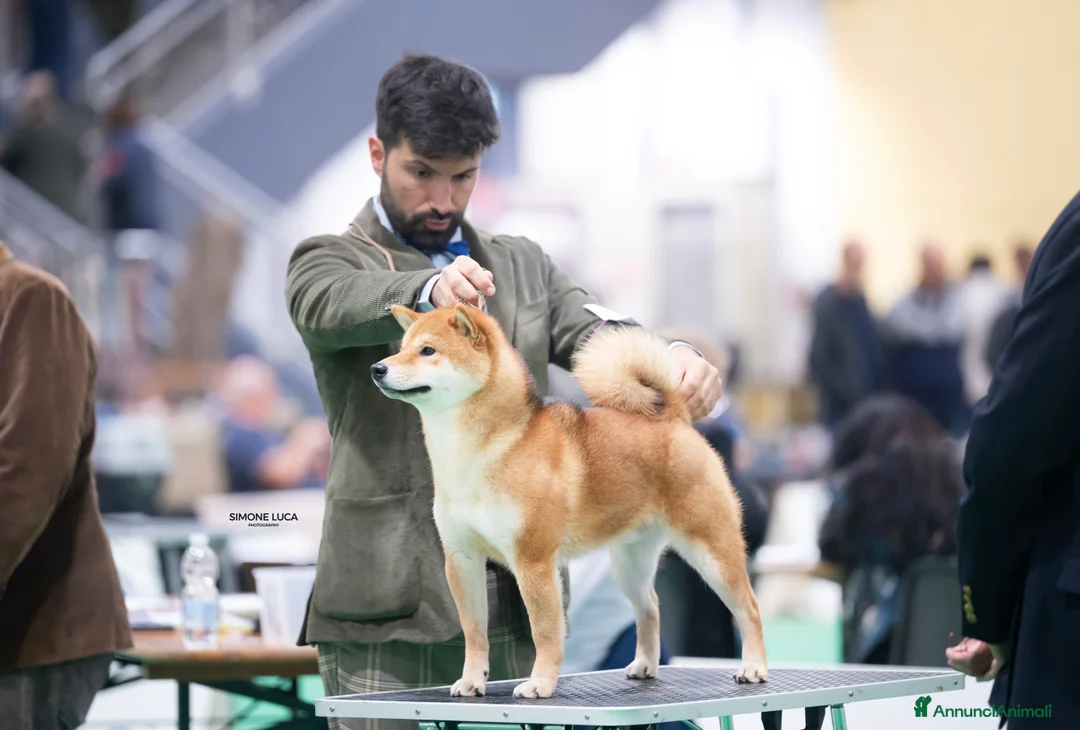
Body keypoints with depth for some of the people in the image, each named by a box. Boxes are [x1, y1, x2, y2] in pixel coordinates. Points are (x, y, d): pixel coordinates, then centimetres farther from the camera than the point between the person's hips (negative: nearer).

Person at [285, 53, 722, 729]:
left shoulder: (523, 266, 20)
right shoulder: (328, 263, 6)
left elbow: (593, 332, 3)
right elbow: (334, 305, -18)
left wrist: (672, 358, -21)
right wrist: (430, 289, -41)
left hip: (513, 601, 4)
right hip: (386, 608, -4)